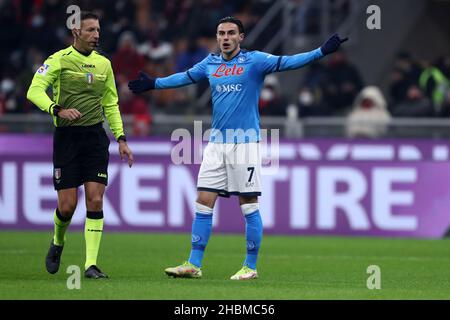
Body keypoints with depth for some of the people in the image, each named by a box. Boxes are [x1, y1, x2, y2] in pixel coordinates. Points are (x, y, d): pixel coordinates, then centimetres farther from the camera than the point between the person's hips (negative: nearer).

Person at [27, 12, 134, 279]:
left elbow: (111, 104, 19)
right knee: (68, 205, -4)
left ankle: (91, 264, -7)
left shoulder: (103, 64, 11)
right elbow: (35, 91, -14)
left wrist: (121, 139, 12)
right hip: (66, 136, -3)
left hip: (96, 136, 3)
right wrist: (58, 110, -30)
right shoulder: (59, 59, -5)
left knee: (95, 201, -8)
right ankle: (58, 243, 28)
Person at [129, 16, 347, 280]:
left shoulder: (254, 61, -4)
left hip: (244, 143, -5)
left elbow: (286, 62, -14)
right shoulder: (210, 64, 11)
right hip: (217, 143, 5)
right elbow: (185, 77, 28)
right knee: (203, 203, 2)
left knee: (249, 205, -2)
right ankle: (194, 265, 6)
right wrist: (153, 83, 39)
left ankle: (251, 267, 7)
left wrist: (323, 51, -26)